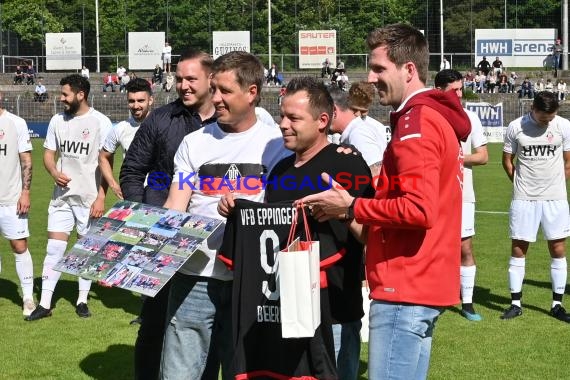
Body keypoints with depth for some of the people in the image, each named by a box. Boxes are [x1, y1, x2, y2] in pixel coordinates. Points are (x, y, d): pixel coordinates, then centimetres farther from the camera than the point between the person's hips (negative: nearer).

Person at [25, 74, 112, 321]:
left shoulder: (100, 122, -8)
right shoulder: (57, 120, 6)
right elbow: (48, 153, 13)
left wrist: (101, 197, -13)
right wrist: (54, 172, -10)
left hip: (89, 197, -4)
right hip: (62, 195, 4)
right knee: (54, 248, 2)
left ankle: (82, 301, 18)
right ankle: (45, 304, 5)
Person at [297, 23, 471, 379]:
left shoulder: (417, 121, -14)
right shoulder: (436, 116, 17)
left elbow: (418, 209, -24)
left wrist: (352, 208, -12)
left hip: (406, 288, -10)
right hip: (425, 283, 10)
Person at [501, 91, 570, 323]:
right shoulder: (516, 127, -4)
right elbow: (507, 160, 8)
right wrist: (521, 184, 4)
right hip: (523, 198, -1)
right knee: (518, 249, 2)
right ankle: (515, 303, 11)